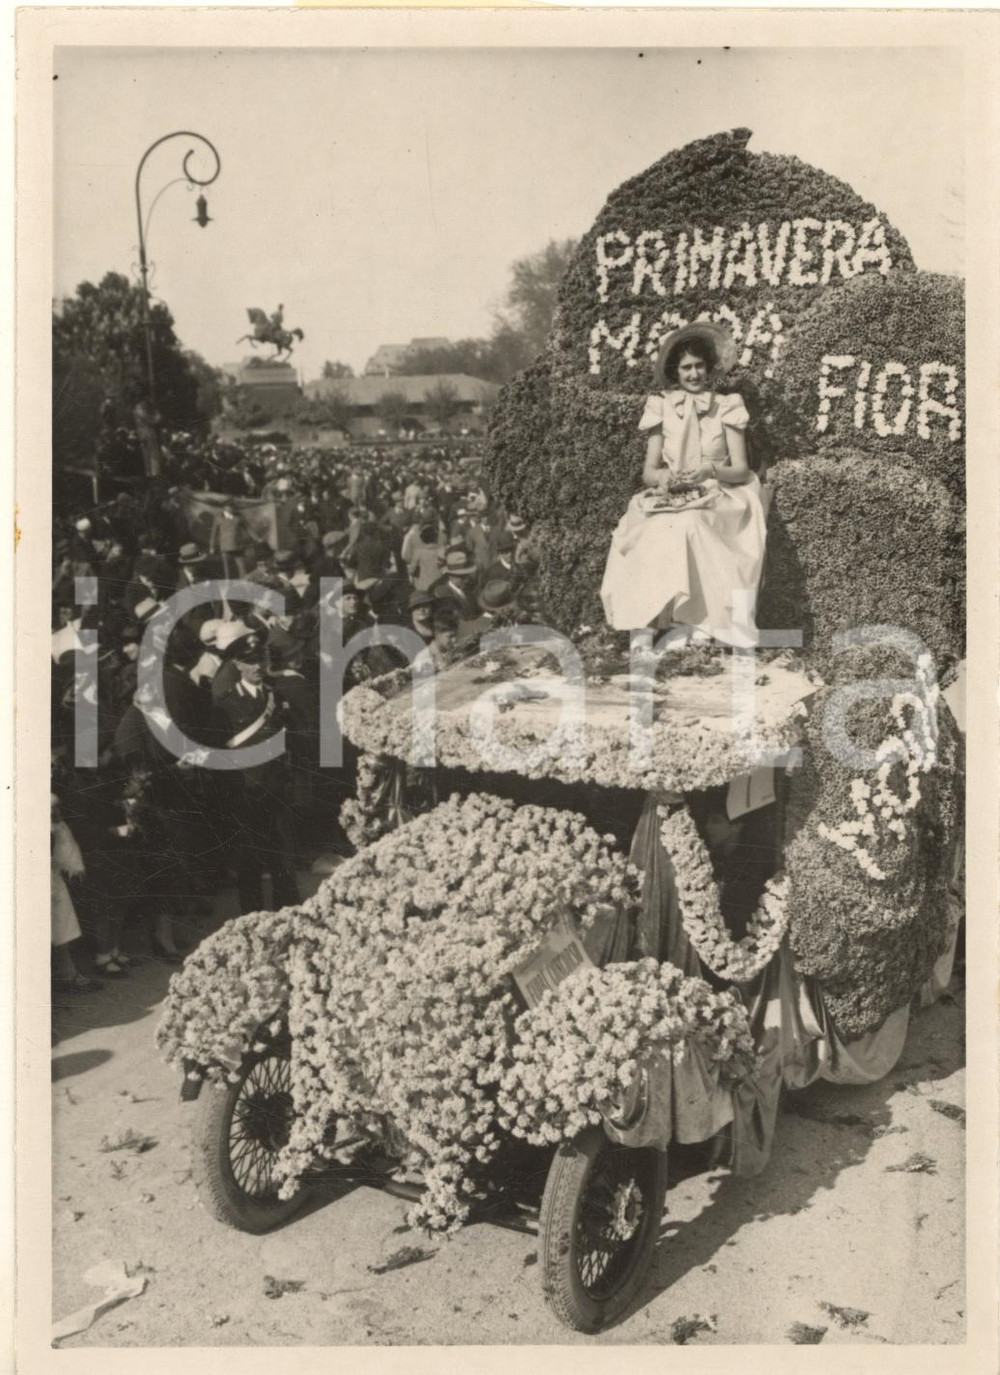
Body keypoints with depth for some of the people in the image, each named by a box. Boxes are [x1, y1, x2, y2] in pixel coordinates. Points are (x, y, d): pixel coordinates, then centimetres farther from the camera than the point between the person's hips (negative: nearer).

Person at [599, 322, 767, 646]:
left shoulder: (727, 407, 7)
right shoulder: (661, 408, 10)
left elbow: (740, 470, 2)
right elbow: (648, 471, 8)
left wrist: (711, 470, -19)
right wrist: (664, 478, -16)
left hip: (716, 501, -1)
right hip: (669, 500, 1)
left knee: (688, 525, -35)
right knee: (659, 531, -33)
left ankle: (698, 621, -33)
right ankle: (649, 620, -34)